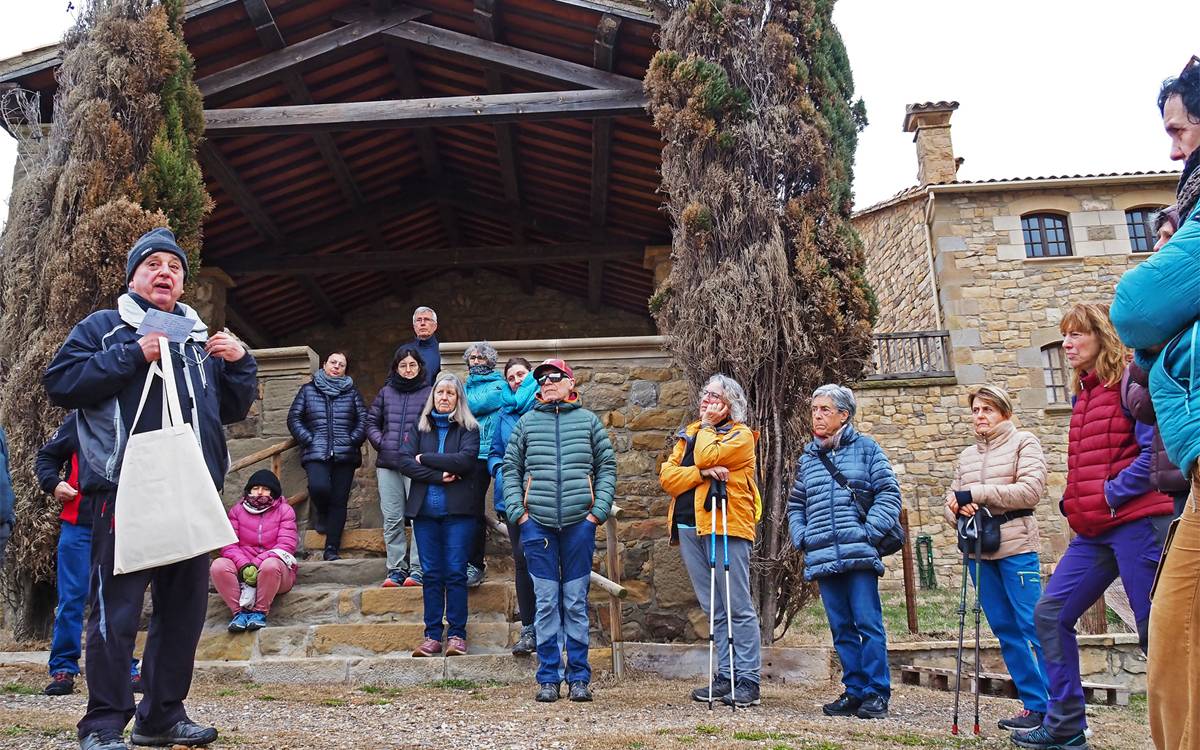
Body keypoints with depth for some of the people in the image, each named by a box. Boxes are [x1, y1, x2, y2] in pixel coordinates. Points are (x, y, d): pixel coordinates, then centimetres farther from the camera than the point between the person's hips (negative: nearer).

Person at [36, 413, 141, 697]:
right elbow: (45, 457, 12)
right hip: (78, 525, 0)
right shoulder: (77, 421, 4)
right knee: (71, 598, 3)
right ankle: (63, 670, 13)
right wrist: (53, 484, -6)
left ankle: (126, 670, 13)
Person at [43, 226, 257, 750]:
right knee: (115, 609, -4)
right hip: (124, 491, -5)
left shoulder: (200, 338, 21)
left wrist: (240, 362, 4)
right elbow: (60, 383, -7)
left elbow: (233, 408, 22)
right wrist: (134, 355, -13)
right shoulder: (103, 327, 7)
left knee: (184, 607, 9)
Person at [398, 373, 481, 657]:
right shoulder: (419, 428, 13)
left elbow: (465, 460, -12)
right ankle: (433, 635, 9)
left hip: (459, 509, -2)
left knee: (455, 572, -2)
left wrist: (425, 458, -6)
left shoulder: (469, 428, 5)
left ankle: (457, 634, 4)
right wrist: (439, 476, -12)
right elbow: (404, 461, 0)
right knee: (431, 573, 4)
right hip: (425, 509, 3)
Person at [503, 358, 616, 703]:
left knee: (576, 602, 5)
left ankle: (579, 677, 13)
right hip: (537, 522, 0)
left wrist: (599, 510, -2)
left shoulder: (589, 421, 9)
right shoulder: (527, 422, 10)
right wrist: (518, 512, -1)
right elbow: (510, 468, 10)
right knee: (546, 602, 3)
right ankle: (548, 678, 11)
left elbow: (607, 467, 8)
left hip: (580, 521, 0)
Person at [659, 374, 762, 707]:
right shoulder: (689, 434, 20)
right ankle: (725, 677, 14)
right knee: (714, 609, 9)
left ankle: (748, 682, 0)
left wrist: (706, 425, 1)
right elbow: (667, 476, 6)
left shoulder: (741, 435, 2)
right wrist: (703, 473, -10)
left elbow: (706, 456, -15)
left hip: (725, 526, -6)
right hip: (689, 528, 6)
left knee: (737, 607, -4)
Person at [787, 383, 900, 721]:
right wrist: (801, 537, 8)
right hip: (822, 558, 4)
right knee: (841, 629, 8)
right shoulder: (807, 458, 16)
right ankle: (854, 691, 17)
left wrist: (869, 531, -11)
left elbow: (889, 493, 0)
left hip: (858, 554, -4)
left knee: (868, 623, -5)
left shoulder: (865, 448, 4)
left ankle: (877, 693, 5)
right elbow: (795, 505, 23)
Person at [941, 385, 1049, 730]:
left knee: (1035, 625, -8)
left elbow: (1031, 490, -12)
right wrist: (957, 509, -7)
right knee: (1005, 631, 7)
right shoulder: (967, 455, 17)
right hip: (978, 551, 6)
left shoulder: (1023, 442, 1)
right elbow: (952, 499, 17)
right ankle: (1034, 704, 15)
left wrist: (977, 492, -15)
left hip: (1016, 547, -6)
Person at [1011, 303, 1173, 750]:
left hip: (1136, 522, -9)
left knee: (1157, 629, -3)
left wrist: (1112, 493, -15)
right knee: (1050, 614, 7)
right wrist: (1072, 502, 10)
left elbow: (1155, 450, -17)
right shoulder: (1084, 394, 19)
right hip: (1093, 530, 9)